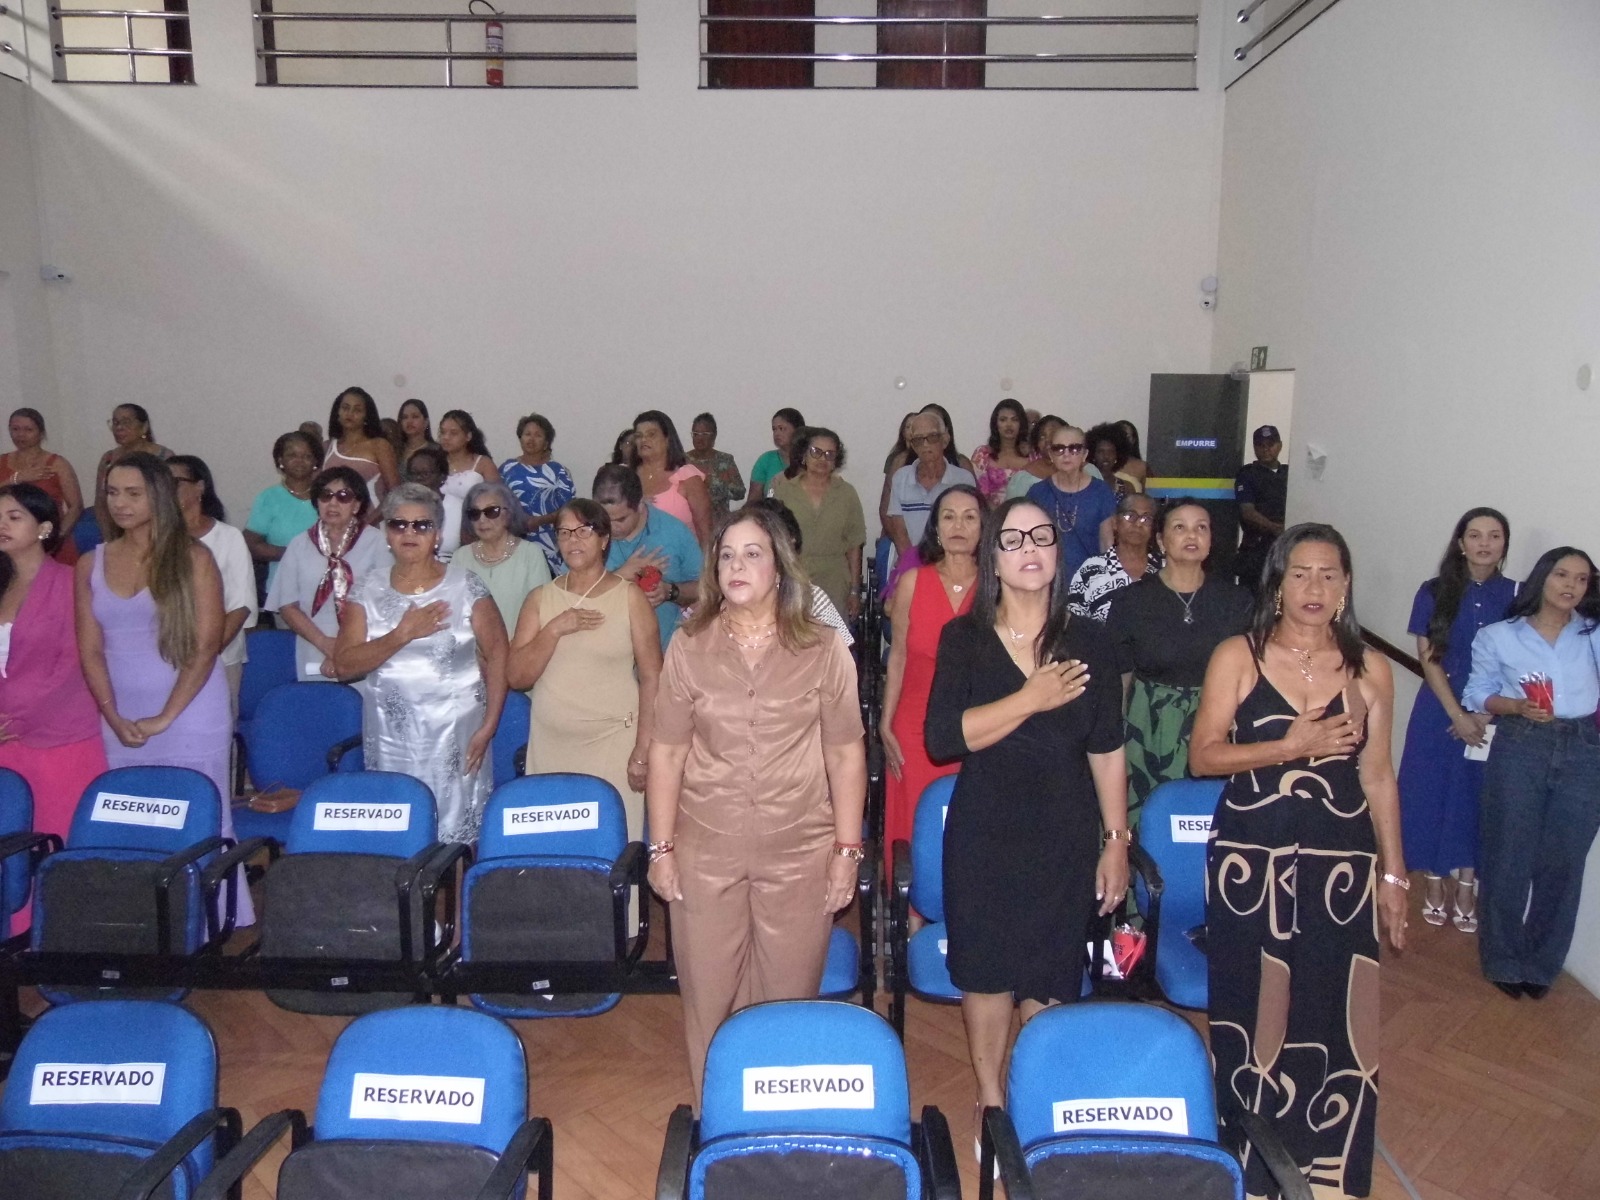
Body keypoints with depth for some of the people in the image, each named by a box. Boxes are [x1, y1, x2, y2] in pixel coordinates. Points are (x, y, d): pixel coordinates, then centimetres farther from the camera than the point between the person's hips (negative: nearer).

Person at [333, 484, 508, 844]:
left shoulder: (466, 587, -1)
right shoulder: (367, 591, 5)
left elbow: (497, 654, -3)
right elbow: (344, 665, -2)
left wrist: (489, 726, -9)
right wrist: (402, 634, -15)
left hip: (455, 734, -2)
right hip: (389, 736, 2)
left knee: (456, 833, -2)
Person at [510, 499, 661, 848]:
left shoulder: (629, 596, -1)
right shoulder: (540, 599, 8)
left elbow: (651, 678, -4)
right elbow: (517, 677, 2)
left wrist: (643, 750, -10)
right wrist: (554, 629, -11)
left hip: (612, 742, -3)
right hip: (549, 744, 3)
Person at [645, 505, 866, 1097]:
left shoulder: (823, 648, -2)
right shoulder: (688, 646, 1)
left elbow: (846, 754, 1)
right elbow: (666, 752, 3)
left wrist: (847, 849, -1)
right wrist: (661, 848, 2)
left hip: (800, 854, -1)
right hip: (706, 854, 1)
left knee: (790, 997, 8)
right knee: (708, 996, 9)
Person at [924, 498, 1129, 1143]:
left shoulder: (1087, 642, 0)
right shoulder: (964, 639, -4)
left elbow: (1107, 750, 4)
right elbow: (943, 738, -16)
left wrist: (1116, 841, 3)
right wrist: (1031, 699, -20)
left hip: (1066, 836, 1)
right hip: (984, 835, -1)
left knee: (1051, 976, 8)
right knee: (986, 972, 10)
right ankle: (990, 1098, 31)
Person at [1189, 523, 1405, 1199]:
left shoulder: (1370, 670, 3)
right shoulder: (1238, 657, -3)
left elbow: (1378, 776, 8)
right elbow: (1202, 757, -6)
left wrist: (1392, 873, 8)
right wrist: (1289, 747, -18)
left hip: (1340, 863, 2)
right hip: (1250, 860, -1)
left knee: (1336, 1016, 4)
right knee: (1253, 1013, 7)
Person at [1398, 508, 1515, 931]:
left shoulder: (1516, 596, -1)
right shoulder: (1435, 593, -4)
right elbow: (1429, 660, -6)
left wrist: (1486, 714, -10)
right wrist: (1458, 716, -13)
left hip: (1495, 719, 1)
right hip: (1440, 715, -1)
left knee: (1477, 801, 7)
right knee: (1433, 796, 5)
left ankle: (1466, 887, 19)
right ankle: (1434, 883, 19)